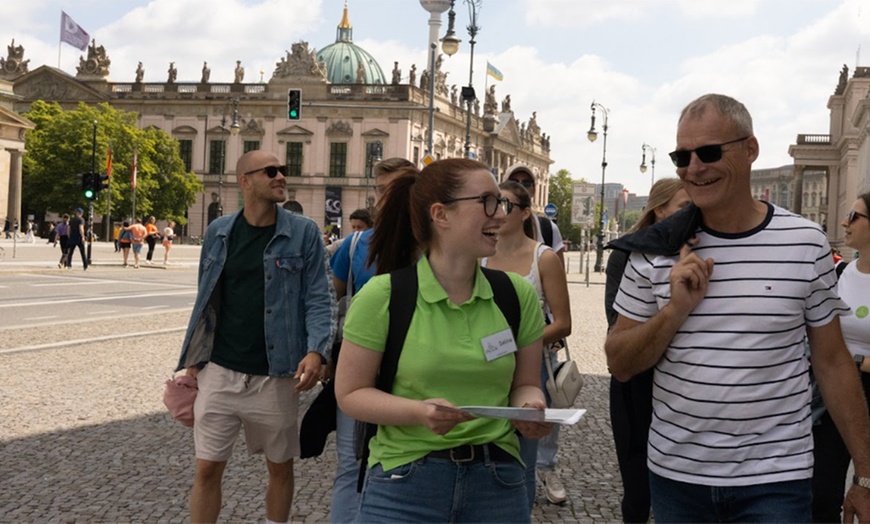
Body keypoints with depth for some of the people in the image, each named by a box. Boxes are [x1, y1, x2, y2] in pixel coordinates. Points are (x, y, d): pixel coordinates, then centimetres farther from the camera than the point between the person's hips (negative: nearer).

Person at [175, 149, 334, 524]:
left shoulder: (303, 233, -4)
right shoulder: (219, 231, 4)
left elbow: (317, 299, -6)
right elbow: (205, 300, 11)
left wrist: (316, 350, -23)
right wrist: (192, 362, 10)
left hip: (275, 377, -1)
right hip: (219, 372, 2)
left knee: (280, 466, 14)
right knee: (207, 469, 6)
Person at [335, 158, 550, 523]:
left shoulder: (518, 294, -1)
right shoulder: (383, 295, -10)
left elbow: (525, 383, 9)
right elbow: (350, 393, -6)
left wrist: (530, 408, -13)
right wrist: (418, 412, -22)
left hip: (498, 481, 3)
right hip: (404, 482, -3)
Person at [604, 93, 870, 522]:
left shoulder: (805, 243, -4)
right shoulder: (657, 249, -3)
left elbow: (832, 362, 3)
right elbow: (619, 365, -1)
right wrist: (675, 311, -17)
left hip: (775, 480, -1)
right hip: (673, 472, 2)